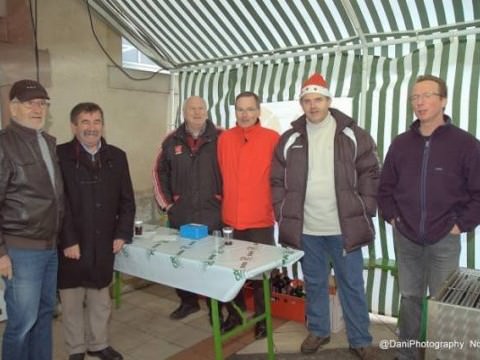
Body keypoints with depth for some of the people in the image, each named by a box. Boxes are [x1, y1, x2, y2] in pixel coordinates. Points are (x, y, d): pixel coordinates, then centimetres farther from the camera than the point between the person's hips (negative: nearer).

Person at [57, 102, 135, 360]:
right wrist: (68, 241, -15)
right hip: (71, 245, -3)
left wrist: (122, 234, -1)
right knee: (72, 301, 12)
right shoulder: (59, 155, -9)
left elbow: (127, 200, 7)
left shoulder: (116, 157, 5)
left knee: (100, 299, 17)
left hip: (104, 243, 4)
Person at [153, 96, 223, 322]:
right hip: (180, 216, 3)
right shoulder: (172, 141, 7)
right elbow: (160, 173, 13)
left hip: (213, 216, -3)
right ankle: (188, 301, 34)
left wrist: (226, 202, -4)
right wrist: (166, 203, 7)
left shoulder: (221, 139, -3)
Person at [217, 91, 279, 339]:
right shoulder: (224, 139, 4)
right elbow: (221, 174, 12)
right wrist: (224, 201, 11)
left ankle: (261, 318, 28)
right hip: (232, 217, 3)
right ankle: (235, 314, 34)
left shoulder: (272, 139, -6)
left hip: (261, 218, -3)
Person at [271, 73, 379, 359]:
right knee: (314, 283, 17)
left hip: (344, 227, -2)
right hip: (306, 228, 2)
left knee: (352, 285, 10)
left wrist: (365, 210, -4)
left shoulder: (352, 135, -2)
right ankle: (318, 331, 35)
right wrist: (283, 213, 2)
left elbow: (370, 174, 1)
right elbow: (278, 180, 8)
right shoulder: (290, 140, 3)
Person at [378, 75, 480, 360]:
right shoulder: (401, 143, 4)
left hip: (444, 240, -3)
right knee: (409, 298, 15)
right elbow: (386, 186, 13)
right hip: (406, 238, 3)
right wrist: (390, 216, 3)